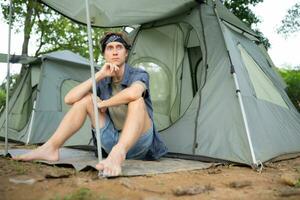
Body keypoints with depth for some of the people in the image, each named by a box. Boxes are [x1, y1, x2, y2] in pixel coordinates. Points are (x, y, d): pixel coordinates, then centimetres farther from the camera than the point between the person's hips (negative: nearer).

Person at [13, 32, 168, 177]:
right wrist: (99, 75, -19)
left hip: (138, 144, -4)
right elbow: (69, 99, -11)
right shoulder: (102, 81, 3)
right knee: (85, 98, -6)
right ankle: (50, 148, -11)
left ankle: (117, 154, -52)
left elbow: (132, 93, -40)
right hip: (112, 141, 5)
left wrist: (104, 104, -21)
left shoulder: (139, 75, -12)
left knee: (137, 100, -32)